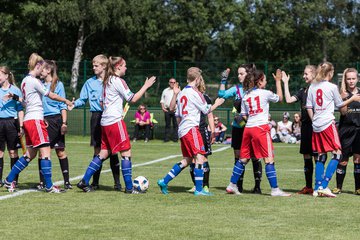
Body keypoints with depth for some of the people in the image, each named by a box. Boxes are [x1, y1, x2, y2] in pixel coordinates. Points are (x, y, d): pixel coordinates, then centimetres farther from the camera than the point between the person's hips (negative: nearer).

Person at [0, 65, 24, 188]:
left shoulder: (15, 90, 1)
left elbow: (20, 109, 3)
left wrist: (21, 126, -2)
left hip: (11, 122, -2)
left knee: (13, 152, 1)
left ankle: (14, 180, 7)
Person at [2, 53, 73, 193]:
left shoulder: (25, 80, 15)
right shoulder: (34, 81, -12)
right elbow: (51, 95, -6)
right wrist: (67, 101, 6)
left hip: (28, 120, 10)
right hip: (35, 119, -10)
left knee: (30, 154, 14)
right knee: (45, 151, -9)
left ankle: (9, 180, 18)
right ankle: (49, 186, -9)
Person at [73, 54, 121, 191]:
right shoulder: (90, 82, 10)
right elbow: (82, 100, 11)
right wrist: (74, 104, -8)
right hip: (97, 117, 2)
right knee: (97, 150, 5)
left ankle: (117, 183, 0)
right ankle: (95, 182, 11)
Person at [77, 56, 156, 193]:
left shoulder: (107, 81, 16)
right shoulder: (118, 81, -10)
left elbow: (102, 102, 22)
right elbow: (133, 99, -12)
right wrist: (146, 86, -6)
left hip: (105, 121, 9)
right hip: (115, 121, -9)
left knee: (104, 152, 12)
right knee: (126, 152, -3)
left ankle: (85, 181, 7)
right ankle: (129, 187, -4)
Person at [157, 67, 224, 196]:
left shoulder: (181, 93, 16)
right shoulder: (195, 92, -8)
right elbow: (206, 110, -1)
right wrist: (217, 103, 15)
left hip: (182, 130, 9)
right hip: (191, 128, -9)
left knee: (187, 160, 14)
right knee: (199, 157, -8)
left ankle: (164, 181, 12)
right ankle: (199, 189, -13)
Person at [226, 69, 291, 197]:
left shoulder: (245, 96, 12)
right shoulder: (265, 93, -1)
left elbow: (244, 116, 11)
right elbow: (280, 98, 16)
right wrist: (278, 81, 23)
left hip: (248, 128, 6)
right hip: (261, 128, -6)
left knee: (243, 159, 15)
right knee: (269, 159, -5)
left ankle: (232, 185, 19)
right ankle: (275, 189, -8)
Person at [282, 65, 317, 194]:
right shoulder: (303, 90, 14)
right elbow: (289, 100, 4)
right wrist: (285, 83, 6)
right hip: (305, 126, 7)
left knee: (317, 157, -5)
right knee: (306, 156, 11)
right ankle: (308, 187, 18)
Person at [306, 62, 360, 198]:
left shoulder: (312, 87, 10)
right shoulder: (332, 87, -4)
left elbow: (309, 107, 9)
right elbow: (341, 107, 7)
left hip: (316, 125, 6)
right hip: (328, 124, -6)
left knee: (321, 156, 12)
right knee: (337, 154, -3)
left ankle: (317, 188, 5)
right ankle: (324, 186, -15)